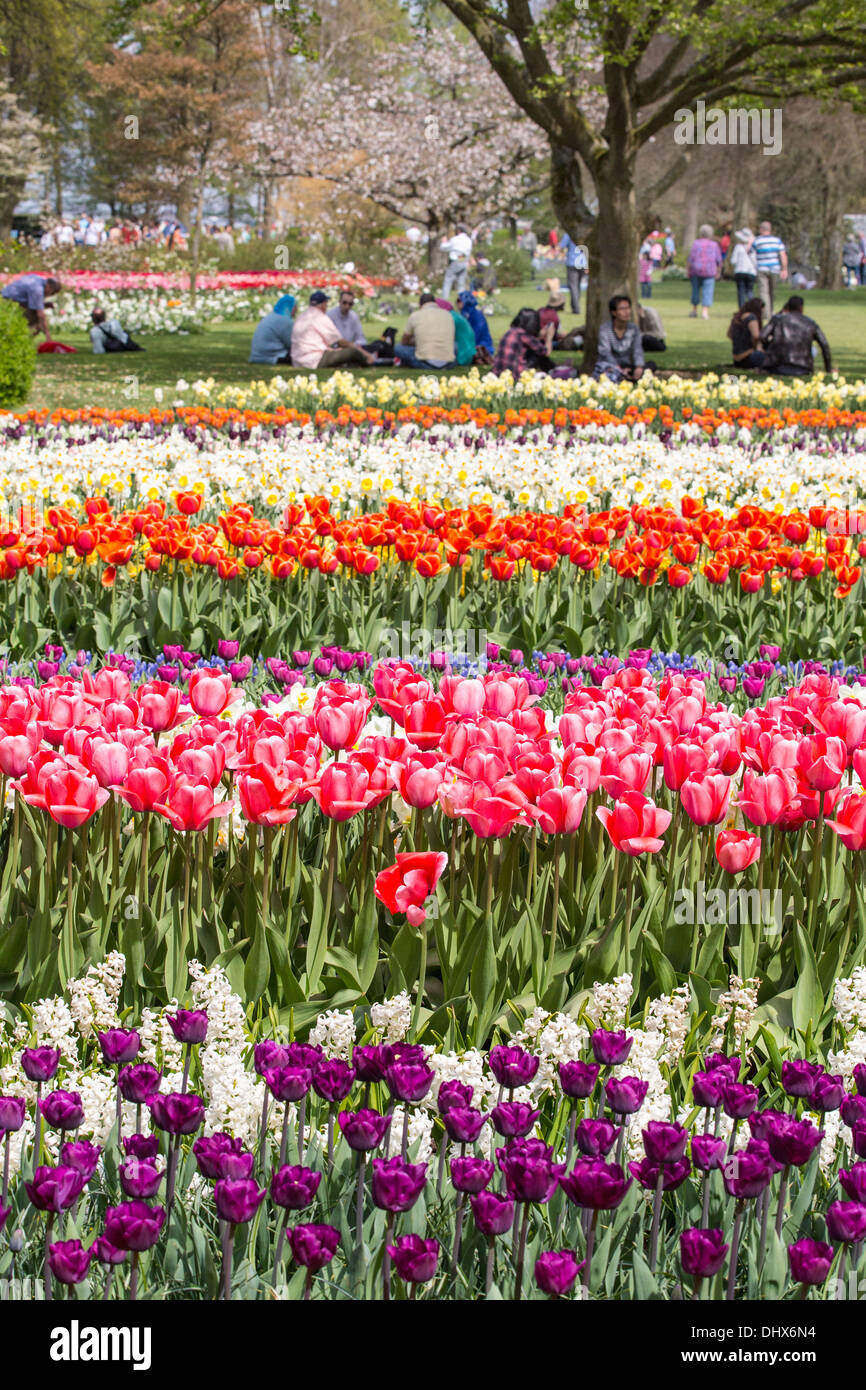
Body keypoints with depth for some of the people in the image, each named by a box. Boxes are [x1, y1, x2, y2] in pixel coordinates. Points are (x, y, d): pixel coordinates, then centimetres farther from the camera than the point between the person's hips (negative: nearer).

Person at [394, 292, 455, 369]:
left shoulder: (415, 316, 6)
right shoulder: (447, 314, 13)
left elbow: (405, 342, 20)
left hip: (426, 363, -1)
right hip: (448, 364, 1)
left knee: (397, 347, 18)